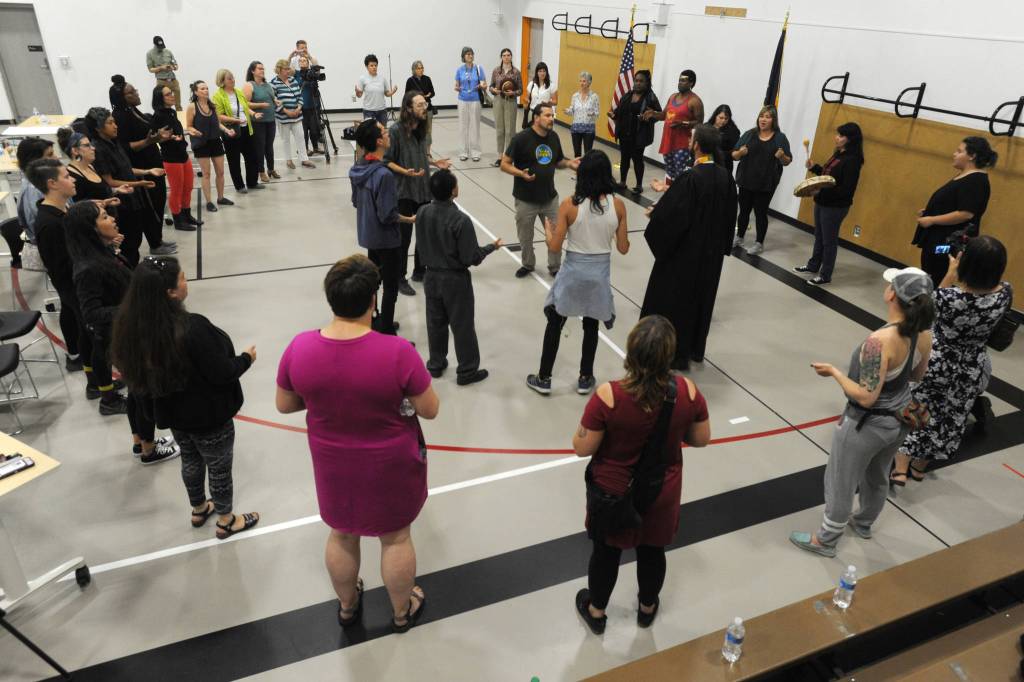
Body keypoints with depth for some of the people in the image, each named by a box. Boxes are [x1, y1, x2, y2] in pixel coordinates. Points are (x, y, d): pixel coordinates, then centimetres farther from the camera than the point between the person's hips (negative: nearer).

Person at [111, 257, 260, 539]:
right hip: (208, 415, -7)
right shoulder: (193, 328, -35)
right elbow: (222, 373, -27)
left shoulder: (134, 324, -13)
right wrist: (246, 358, -8)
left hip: (173, 411, 7)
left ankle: (199, 509, 52)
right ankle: (226, 521, 38)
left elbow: (142, 370, 2)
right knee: (219, 467, 17)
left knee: (190, 460, 29)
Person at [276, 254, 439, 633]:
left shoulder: (300, 347, -19)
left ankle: (347, 605, 52)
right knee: (396, 537, 22)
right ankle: (402, 611, 45)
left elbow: (284, 404, -4)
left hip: (333, 462, 3)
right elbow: (430, 410, -18)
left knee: (341, 534, 27)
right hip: (389, 464, -3)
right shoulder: (398, 351, -29)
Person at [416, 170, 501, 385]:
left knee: (435, 323, 19)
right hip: (455, 280, -5)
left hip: (431, 277, 5)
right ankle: (467, 371, 21)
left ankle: (436, 365, 33)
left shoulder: (422, 213, -8)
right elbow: (472, 258, -19)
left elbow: (420, 246, 6)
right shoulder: (461, 220, -25)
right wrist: (492, 246, -3)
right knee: (462, 326, 9)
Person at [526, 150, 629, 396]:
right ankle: (585, 379, 30)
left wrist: (548, 229, 9)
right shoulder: (617, 205, -8)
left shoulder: (569, 205, -15)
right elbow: (623, 248, -3)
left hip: (573, 272, -2)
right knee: (591, 326, 19)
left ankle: (543, 379, 23)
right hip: (600, 273, 2)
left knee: (555, 325, 14)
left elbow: (554, 247, -11)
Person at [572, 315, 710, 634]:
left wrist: (585, 428, -2)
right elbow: (701, 439, -7)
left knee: (606, 551, 23)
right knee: (652, 551, 27)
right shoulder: (687, 391, -22)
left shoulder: (609, 395, -31)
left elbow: (582, 448, -21)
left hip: (613, 492, -2)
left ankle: (596, 611, 47)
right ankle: (647, 608, 52)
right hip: (661, 493, 2)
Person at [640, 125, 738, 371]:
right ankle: (695, 349, 32)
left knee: (674, 299, 8)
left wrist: (654, 211, 0)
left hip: (684, 251, -7)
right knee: (701, 298, 19)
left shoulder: (690, 177, -23)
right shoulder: (725, 176, 0)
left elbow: (672, 215, -25)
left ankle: (676, 353, 16)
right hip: (712, 251, 7)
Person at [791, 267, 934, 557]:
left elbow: (866, 397, -30)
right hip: (899, 420, 8)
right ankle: (864, 523, 55)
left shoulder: (881, 340, -35)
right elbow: (917, 375, 7)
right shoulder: (924, 335, -11)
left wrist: (833, 372, -19)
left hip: (866, 424, -7)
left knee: (841, 483, 14)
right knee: (877, 477, 30)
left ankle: (825, 540, 34)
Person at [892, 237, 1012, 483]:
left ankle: (900, 469, 19)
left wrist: (951, 274, 1)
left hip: (935, 363, -4)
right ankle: (919, 467, 41)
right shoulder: (1005, 293, -18)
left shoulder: (948, 296, -29)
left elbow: (935, 304, -5)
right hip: (971, 369, 4)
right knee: (950, 418, 22)